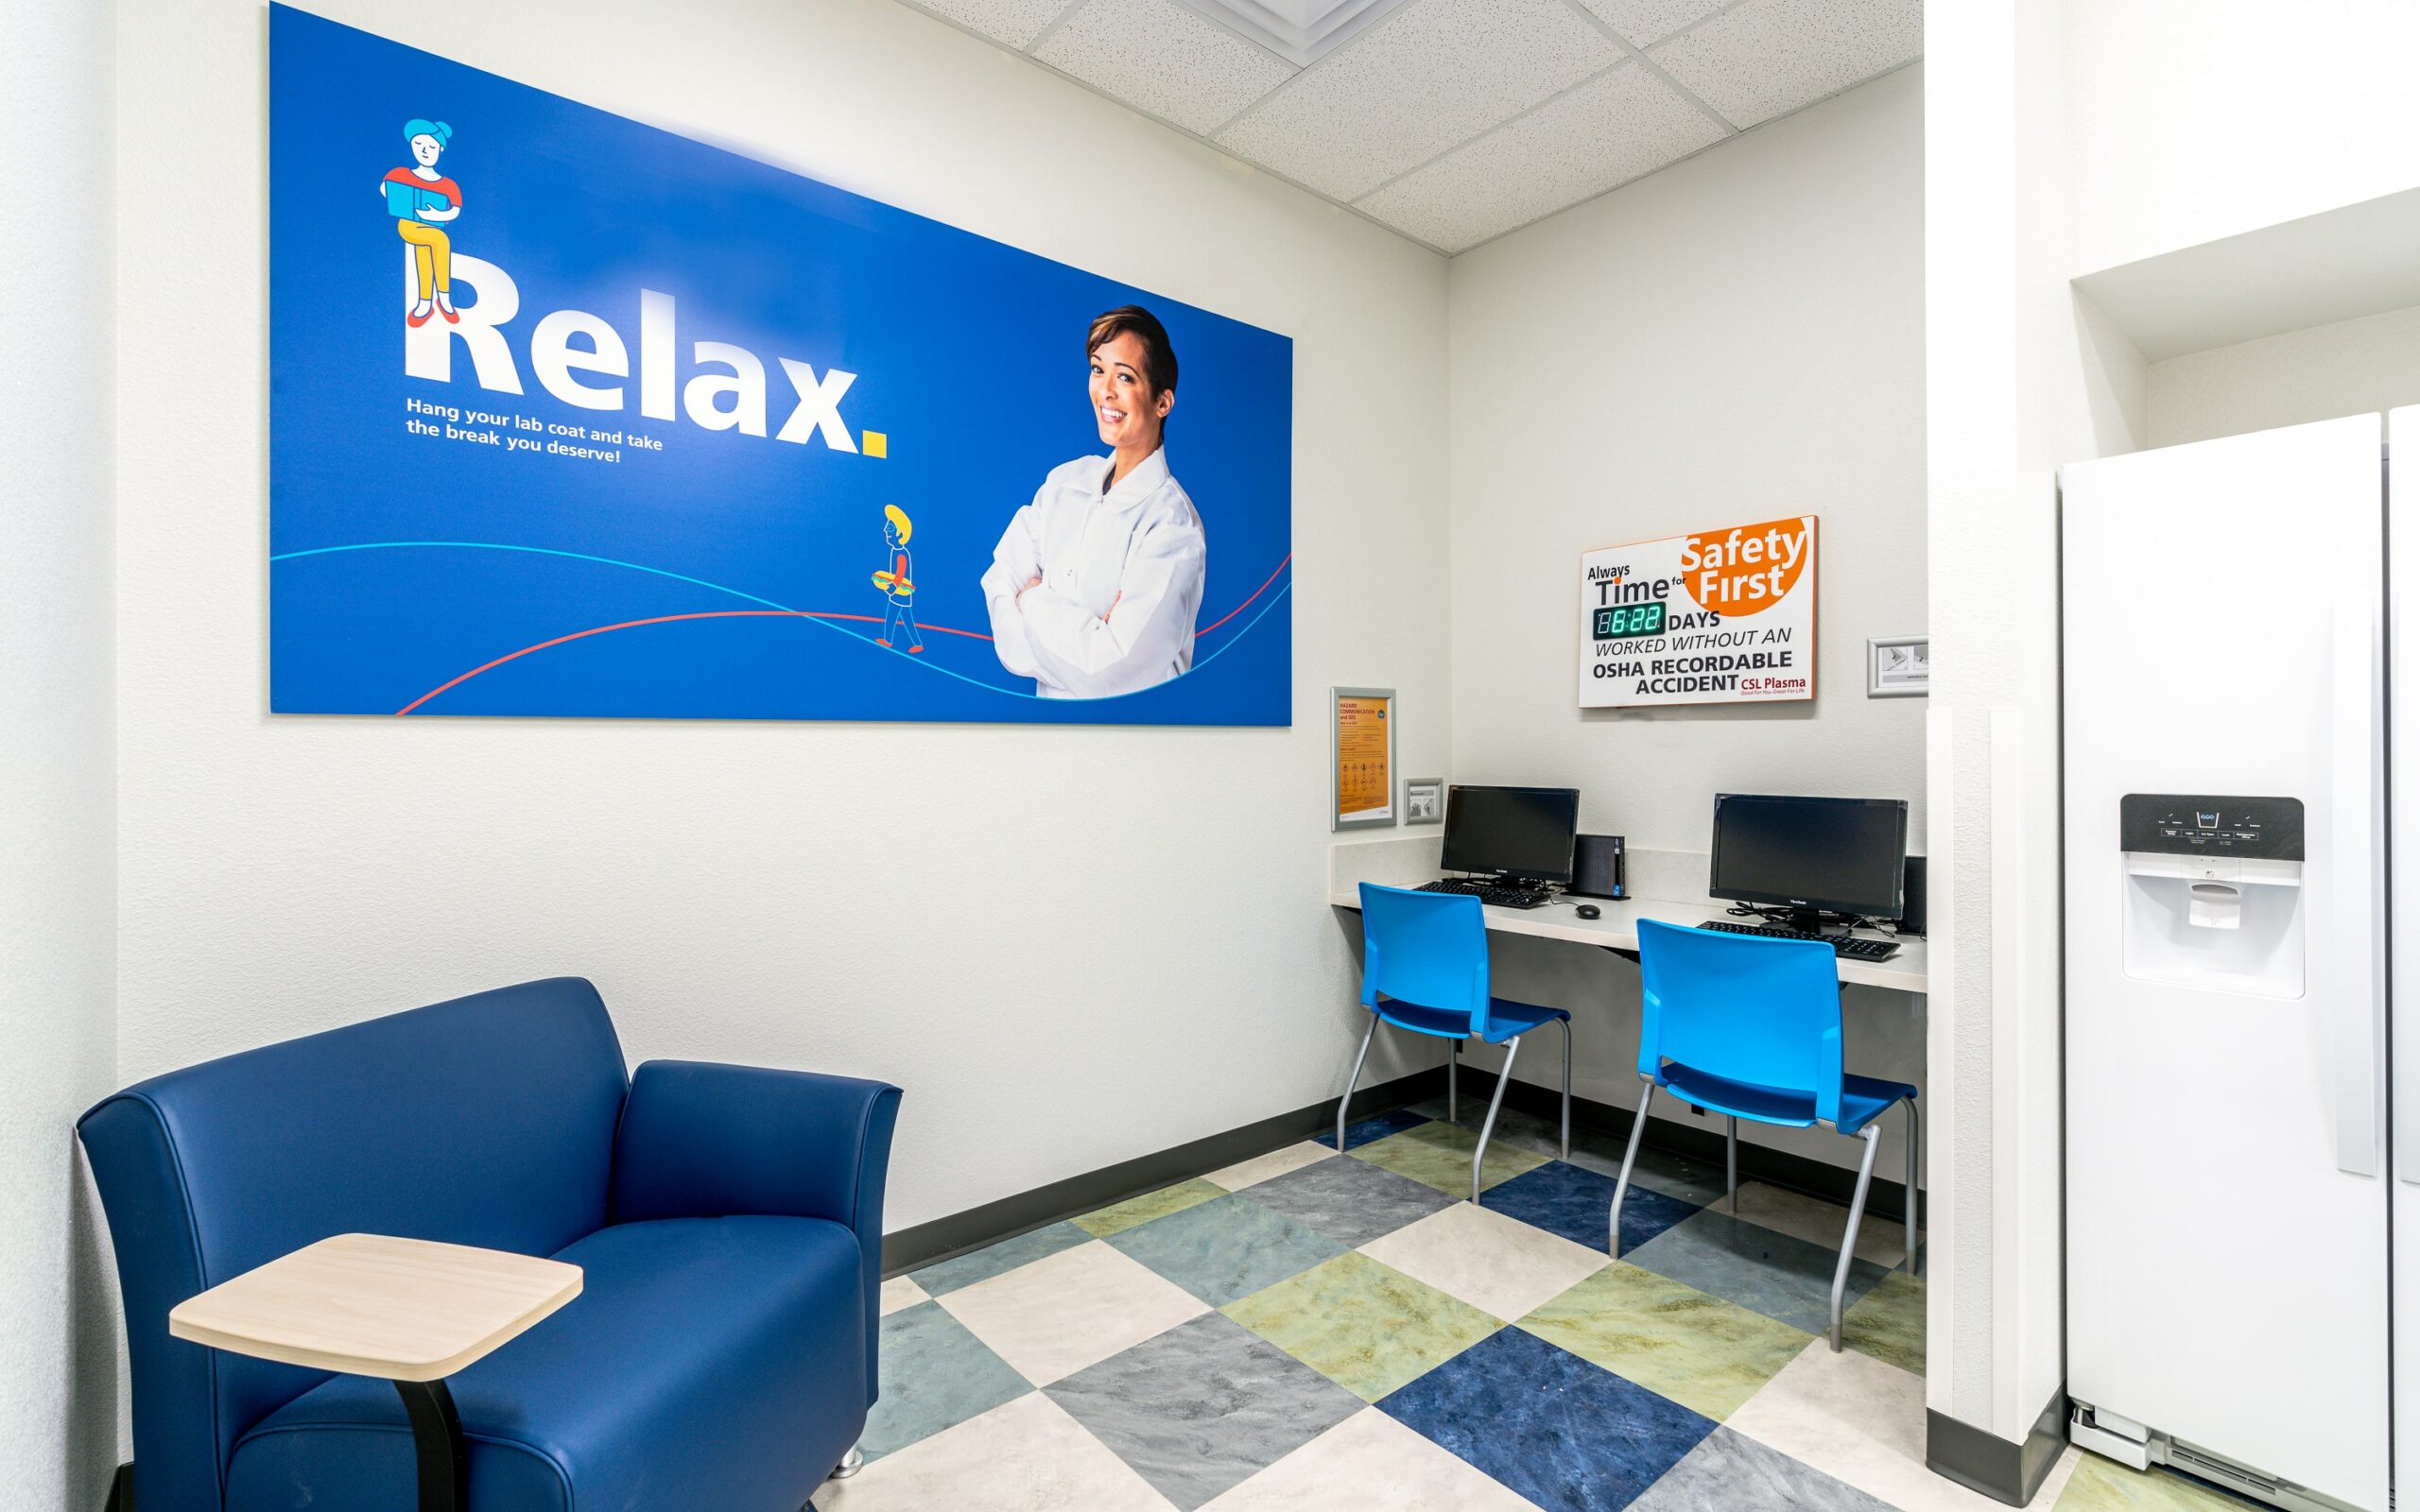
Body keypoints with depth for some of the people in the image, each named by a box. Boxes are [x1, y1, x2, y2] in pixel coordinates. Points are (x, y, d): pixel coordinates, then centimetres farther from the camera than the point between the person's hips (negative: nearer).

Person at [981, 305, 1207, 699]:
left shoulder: (1171, 523, -11)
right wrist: (1083, 627, -16)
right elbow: (999, 582, -1)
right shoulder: (1064, 481, 7)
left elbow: (1112, 672, -17)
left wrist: (1035, 599, -4)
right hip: (1047, 708, 4)